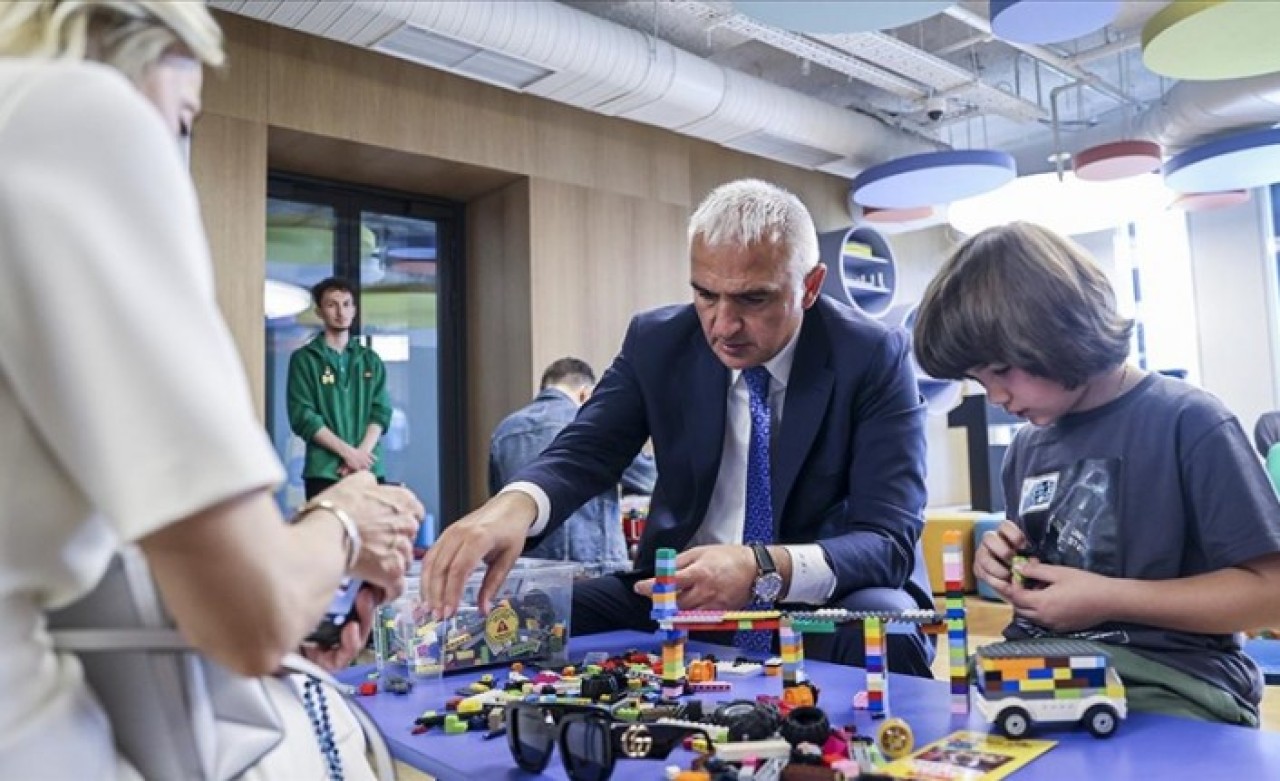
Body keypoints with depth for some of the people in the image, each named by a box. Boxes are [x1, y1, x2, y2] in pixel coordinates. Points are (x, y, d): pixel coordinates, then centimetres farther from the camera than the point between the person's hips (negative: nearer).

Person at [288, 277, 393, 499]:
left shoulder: (371, 360, 15)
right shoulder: (304, 359, 5)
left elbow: (381, 412, 6)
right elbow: (303, 417, -4)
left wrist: (362, 452, -10)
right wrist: (348, 452, -12)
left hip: (370, 470, 3)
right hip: (324, 471, -3)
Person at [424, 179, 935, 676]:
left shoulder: (874, 357, -13)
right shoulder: (656, 342, -4)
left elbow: (890, 539, -18)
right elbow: (581, 455, -10)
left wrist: (766, 569, -38)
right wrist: (513, 505, -34)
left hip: (827, 601, -1)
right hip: (679, 592, 2)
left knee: (884, 633, -35)